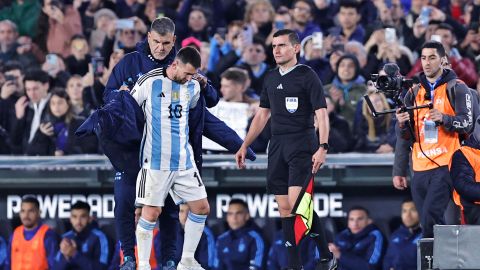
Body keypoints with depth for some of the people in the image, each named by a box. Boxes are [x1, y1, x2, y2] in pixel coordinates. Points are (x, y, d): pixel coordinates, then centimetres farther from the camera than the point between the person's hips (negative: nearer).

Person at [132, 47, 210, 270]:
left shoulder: (193, 87, 6)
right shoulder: (150, 82, -10)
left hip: (184, 160, 6)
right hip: (156, 161, -6)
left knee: (201, 208, 5)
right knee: (151, 213, -7)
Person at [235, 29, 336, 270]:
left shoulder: (307, 76, -4)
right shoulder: (271, 78, 15)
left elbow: (321, 114, -9)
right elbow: (262, 115, 23)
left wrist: (322, 147, -20)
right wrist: (244, 146, 20)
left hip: (302, 145, -6)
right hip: (277, 147, 7)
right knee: (285, 208, 3)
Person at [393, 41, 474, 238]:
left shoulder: (456, 89, 3)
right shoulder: (414, 93, 18)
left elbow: (466, 123, -9)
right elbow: (405, 137, 22)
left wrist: (443, 118, -25)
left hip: (445, 166, -6)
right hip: (420, 168, 6)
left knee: (430, 217, -21)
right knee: (427, 222, 4)